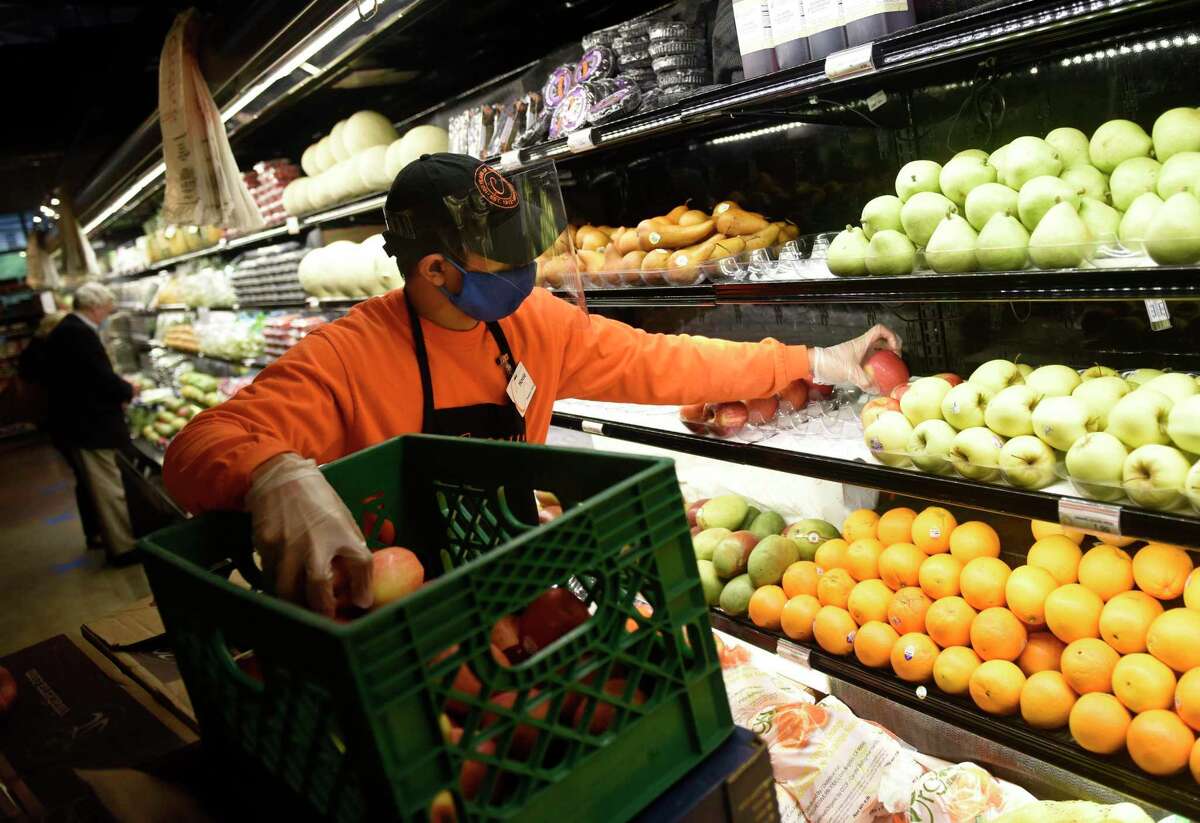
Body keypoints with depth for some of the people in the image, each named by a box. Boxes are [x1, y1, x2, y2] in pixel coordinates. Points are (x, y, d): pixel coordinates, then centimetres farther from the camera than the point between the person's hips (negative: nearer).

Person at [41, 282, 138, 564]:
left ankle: (109, 536, 35)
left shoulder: (62, 331, 11)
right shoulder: (81, 334, -21)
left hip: (75, 421, 10)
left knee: (97, 485, 21)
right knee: (109, 488, -1)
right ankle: (122, 547, 7)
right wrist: (128, 390, -4)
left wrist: (117, 388, 11)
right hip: (90, 425, -10)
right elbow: (103, 379, -23)